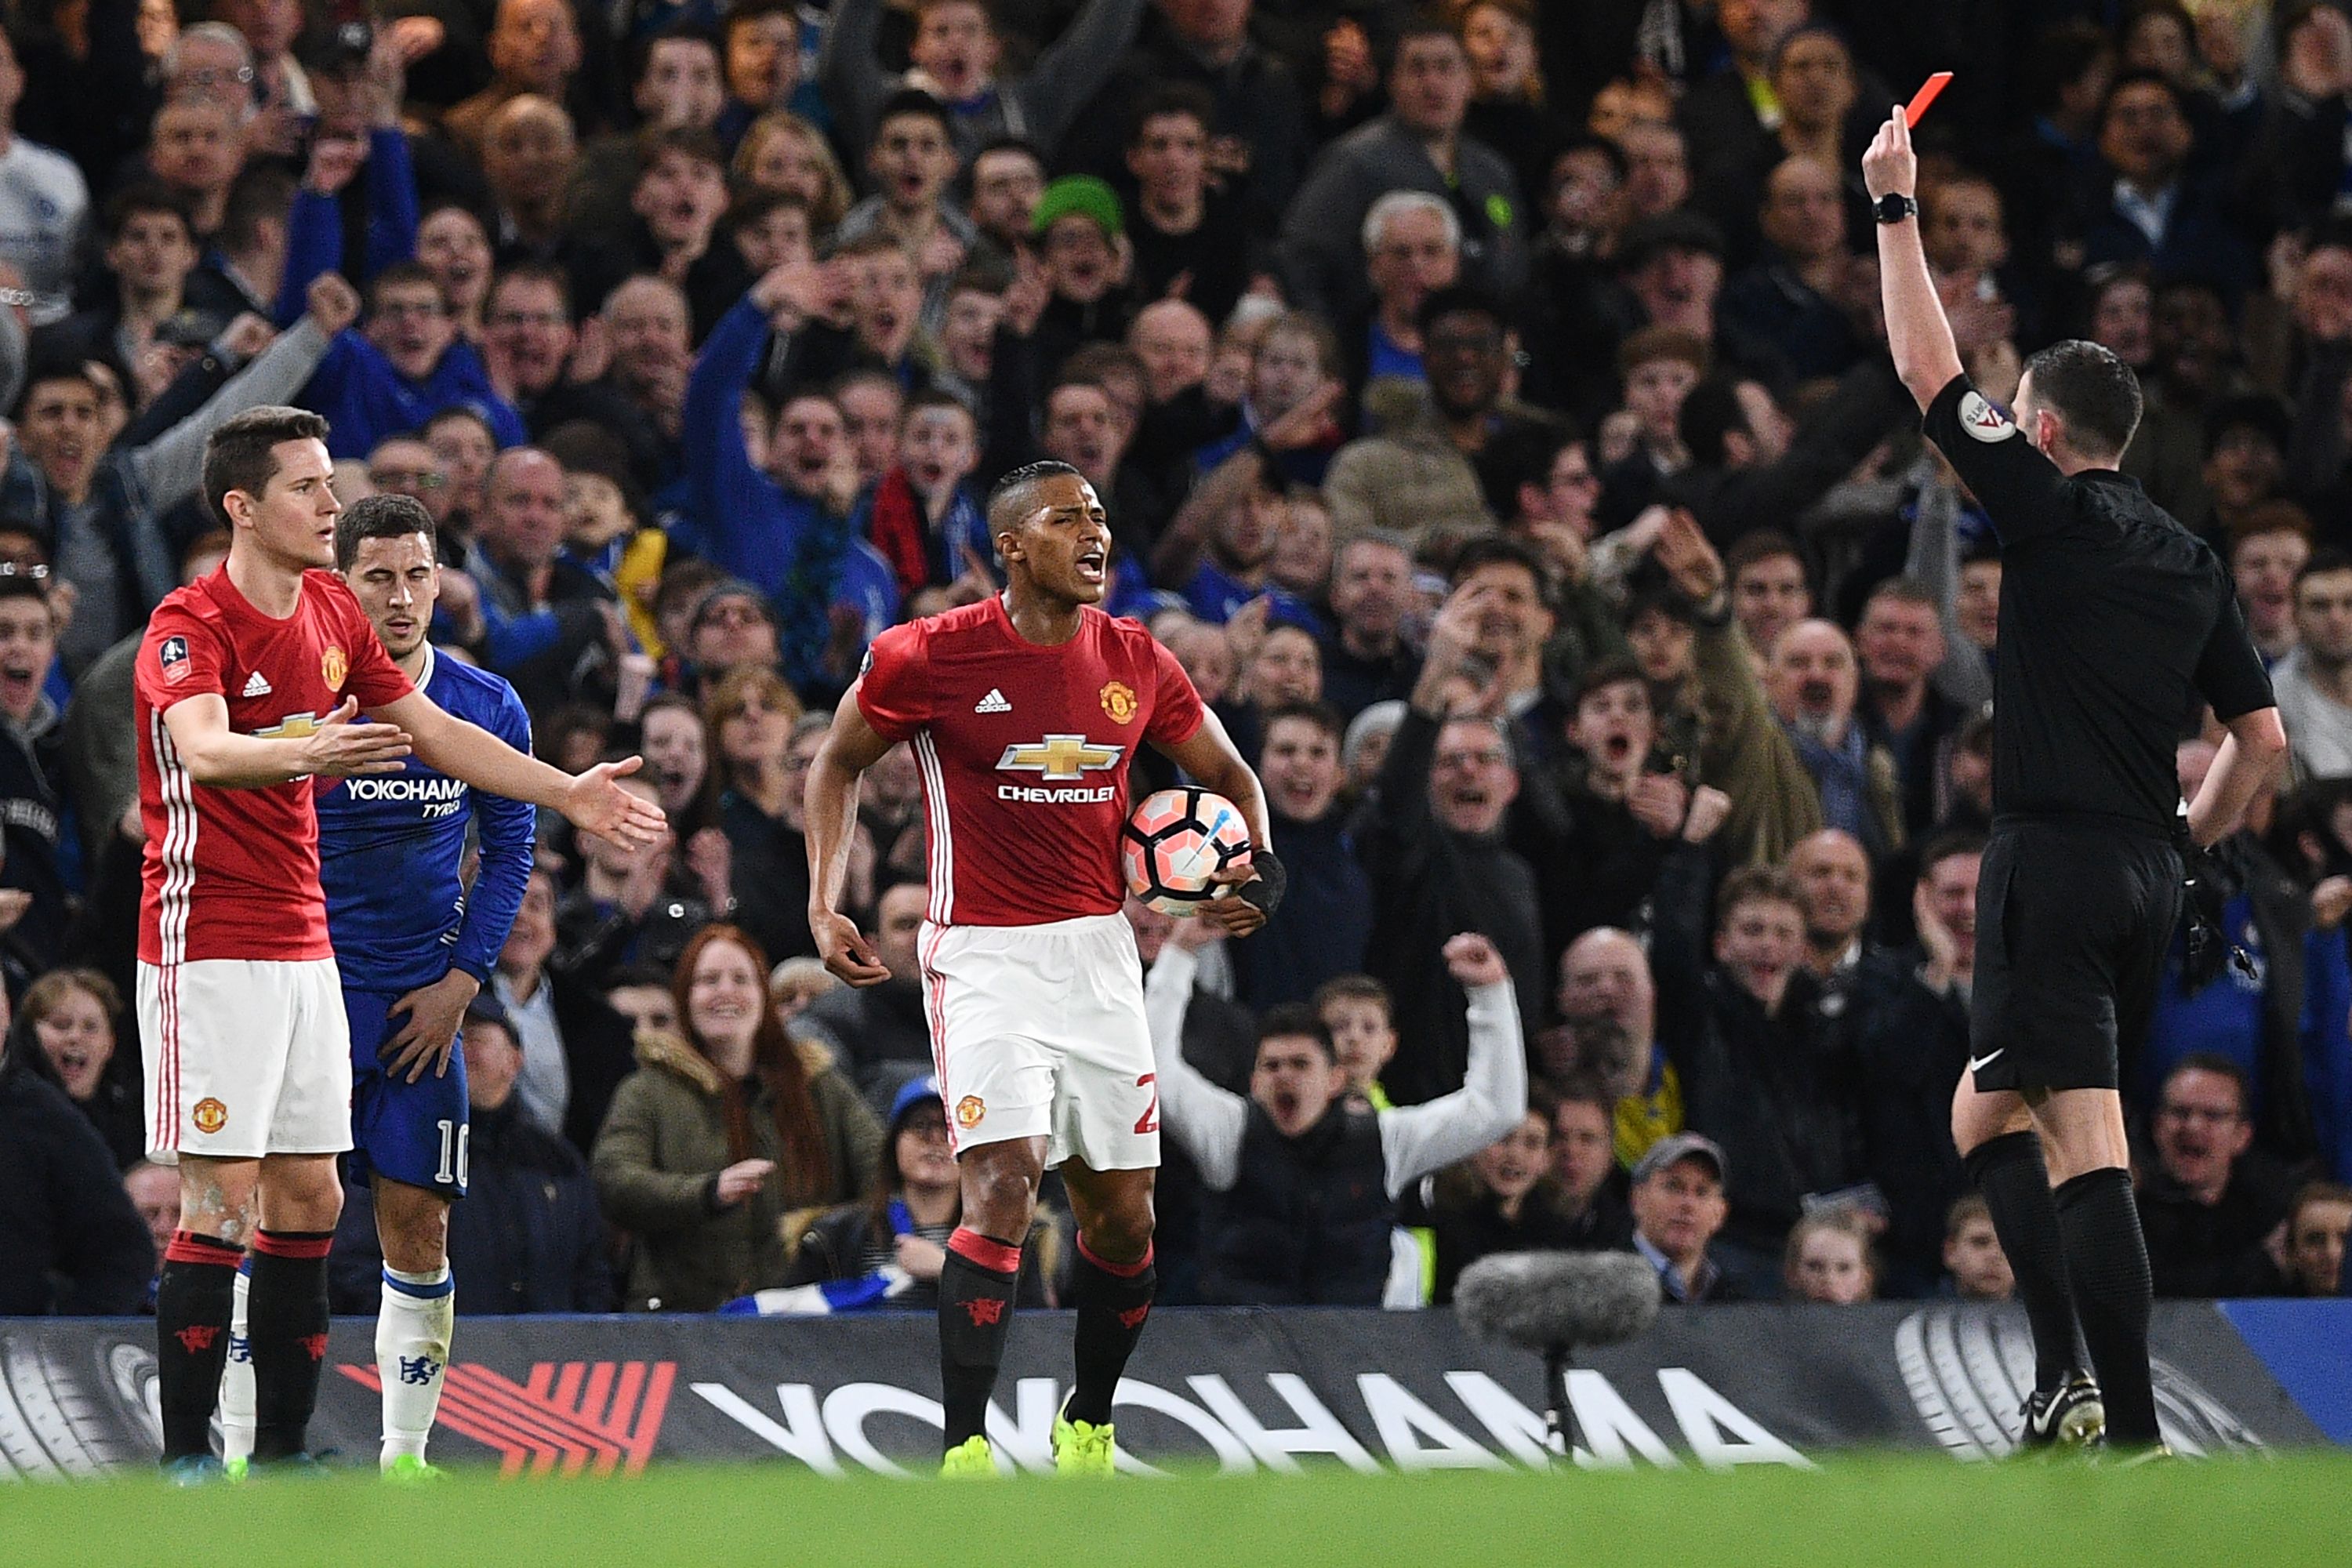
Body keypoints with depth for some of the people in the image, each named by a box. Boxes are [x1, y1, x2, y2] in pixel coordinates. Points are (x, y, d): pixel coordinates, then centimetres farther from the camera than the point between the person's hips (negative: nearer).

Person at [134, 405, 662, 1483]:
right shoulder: (190, 626, -15)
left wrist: (565, 793, 14)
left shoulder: (332, 613, 10)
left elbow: (433, 731, 19)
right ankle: (186, 1456, -5)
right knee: (222, 1200, -10)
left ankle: (282, 1448, 13)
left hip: (303, 947, 8)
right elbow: (203, 748, -35)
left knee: (310, 1198, 7)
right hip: (208, 944, -8)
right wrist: (303, 751, -54)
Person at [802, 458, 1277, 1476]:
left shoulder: (1134, 663, 3)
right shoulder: (931, 657, -8)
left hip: (1098, 952, 5)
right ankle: (964, 1455, -18)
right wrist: (825, 907, -2)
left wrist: (1257, 869, -3)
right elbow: (840, 761, 7)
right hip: (984, 959, -5)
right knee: (1003, 1186, -21)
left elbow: (1228, 776, 17)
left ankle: (1087, 1429, 30)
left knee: (1122, 1217, 8)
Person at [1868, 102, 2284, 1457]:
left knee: (2086, 1145, -10)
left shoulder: (2053, 513, -4)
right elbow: (2263, 741, 14)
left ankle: (2127, 1428, -19)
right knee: (1990, 1114, 15)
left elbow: (1930, 373, 0)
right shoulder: (2194, 563, 14)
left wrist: (1898, 208, 7)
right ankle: (2074, 1385, 6)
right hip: (2147, 869, 7)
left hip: (2056, 859, -7)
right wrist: (2193, 842, 27)